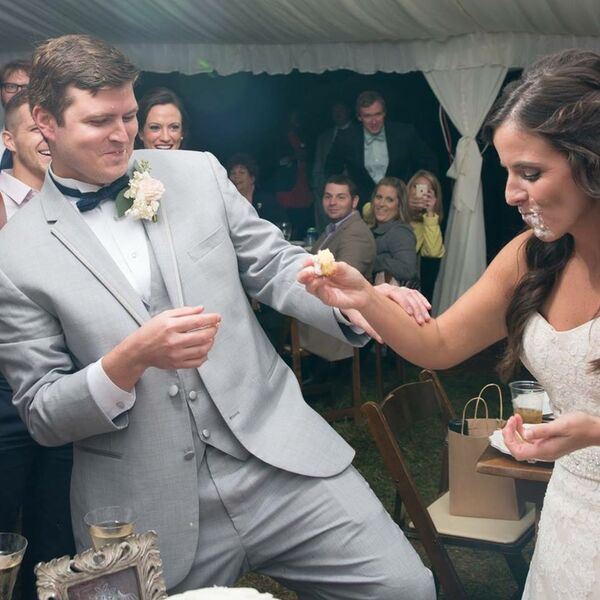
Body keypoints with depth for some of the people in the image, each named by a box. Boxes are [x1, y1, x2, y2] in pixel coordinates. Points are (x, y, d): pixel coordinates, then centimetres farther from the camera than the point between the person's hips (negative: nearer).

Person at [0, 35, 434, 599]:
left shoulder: (198, 173, 5)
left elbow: (275, 265, 6)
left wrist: (355, 302, -15)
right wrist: (130, 359, -20)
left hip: (279, 452, 3)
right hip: (151, 515, -2)